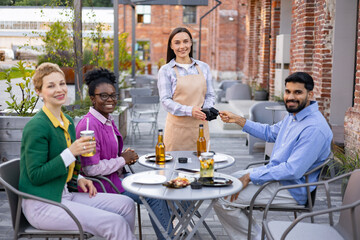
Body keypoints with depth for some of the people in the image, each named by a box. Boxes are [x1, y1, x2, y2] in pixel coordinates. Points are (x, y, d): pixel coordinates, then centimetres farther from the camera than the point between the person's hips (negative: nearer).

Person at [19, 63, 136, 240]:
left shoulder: (68, 122, 11)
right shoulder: (36, 127, -17)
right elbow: (35, 175, -19)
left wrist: (79, 179, 2)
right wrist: (71, 152, -25)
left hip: (64, 195, 9)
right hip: (41, 205, -9)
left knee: (126, 205, 0)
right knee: (116, 224, -17)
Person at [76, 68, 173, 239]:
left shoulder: (108, 120, 9)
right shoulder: (89, 125, -21)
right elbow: (91, 169, -26)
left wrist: (126, 155, 1)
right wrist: (123, 160, -15)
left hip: (116, 176, 9)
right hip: (101, 184, -9)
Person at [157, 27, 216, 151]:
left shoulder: (204, 67, 10)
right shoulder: (165, 70, 0)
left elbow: (210, 95, 12)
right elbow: (165, 100, -6)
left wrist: (207, 109, -10)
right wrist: (190, 111, -20)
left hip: (200, 126, 3)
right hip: (178, 127, -3)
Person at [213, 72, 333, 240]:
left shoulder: (314, 128, -26)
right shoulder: (294, 115, 6)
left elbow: (293, 171, -29)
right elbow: (270, 132, 24)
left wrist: (250, 176, -24)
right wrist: (238, 120, 17)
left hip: (291, 188, -10)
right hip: (275, 173, 10)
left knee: (222, 200, -16)